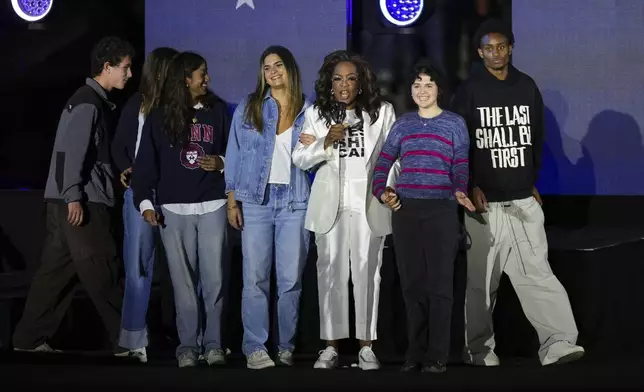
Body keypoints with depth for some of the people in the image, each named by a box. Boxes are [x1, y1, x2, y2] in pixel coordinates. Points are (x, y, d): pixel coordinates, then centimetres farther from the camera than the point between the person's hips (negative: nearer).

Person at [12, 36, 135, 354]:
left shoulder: (96, 102, 19)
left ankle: (30, 338, 13)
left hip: (78, 200, 10)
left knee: (58, 268, 10)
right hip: (81, 202, -10)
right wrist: (73, 196, -24)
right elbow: (70, 151, -20)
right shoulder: (87, 103, -12)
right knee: (102, 270, -5)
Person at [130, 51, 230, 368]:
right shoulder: (159, 117, 2)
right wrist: (145, 202, -6)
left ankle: (213, 343, 8)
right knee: (183, 280, 1)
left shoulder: (218, 110, 6)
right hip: (173, 209, -1)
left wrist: (221, 163, -7)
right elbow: (146, 162, 2)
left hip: (212, 206, 1)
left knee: (214, 279, 0)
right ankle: (188, 344, 7)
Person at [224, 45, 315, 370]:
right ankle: (255, 348, -2)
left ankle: (286, 347, 8)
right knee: (255, 278, -5)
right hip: (256, 200, 0)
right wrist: (232, 200, 0)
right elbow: (235, 154, 5)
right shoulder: (248, 108, 7)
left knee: (290, 279, 0)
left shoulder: (307, 110, 8)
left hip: (294, 202, 1)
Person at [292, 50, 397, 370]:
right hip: (330, 203, 1)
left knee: (367, 272, -1)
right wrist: (326, 143, -13)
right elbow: (300, 159, 3)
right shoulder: (316, 114, 6)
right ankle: (331, 346, 4)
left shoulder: (382, 112, 3)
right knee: (331, 271, 1)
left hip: (369, 203, -1)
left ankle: (366, 346, 2)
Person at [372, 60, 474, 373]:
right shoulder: (403, 124, 12)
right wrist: (381, 191, -7)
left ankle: (437, 355, 0)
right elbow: (383, 163, 10)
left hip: (442, 210, -3)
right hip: (406, 210, 3)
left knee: (439, 282, -3)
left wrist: (461, 192, -20)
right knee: (412, 283, 5)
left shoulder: (455, 123, 5)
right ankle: (415, 352, 12)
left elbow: (461, 166, -1)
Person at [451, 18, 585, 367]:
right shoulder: (469, 92, -1)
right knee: (481, 279, 3)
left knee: (536, 271, -7)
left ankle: (558, 343, -14)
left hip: (523, 200, 2)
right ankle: (479, 348, 12)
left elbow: (537, 140, 16)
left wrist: (533, 183, 13)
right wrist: (471, 187, -10)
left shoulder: (527, 87, 9)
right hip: (485, 201, -2)